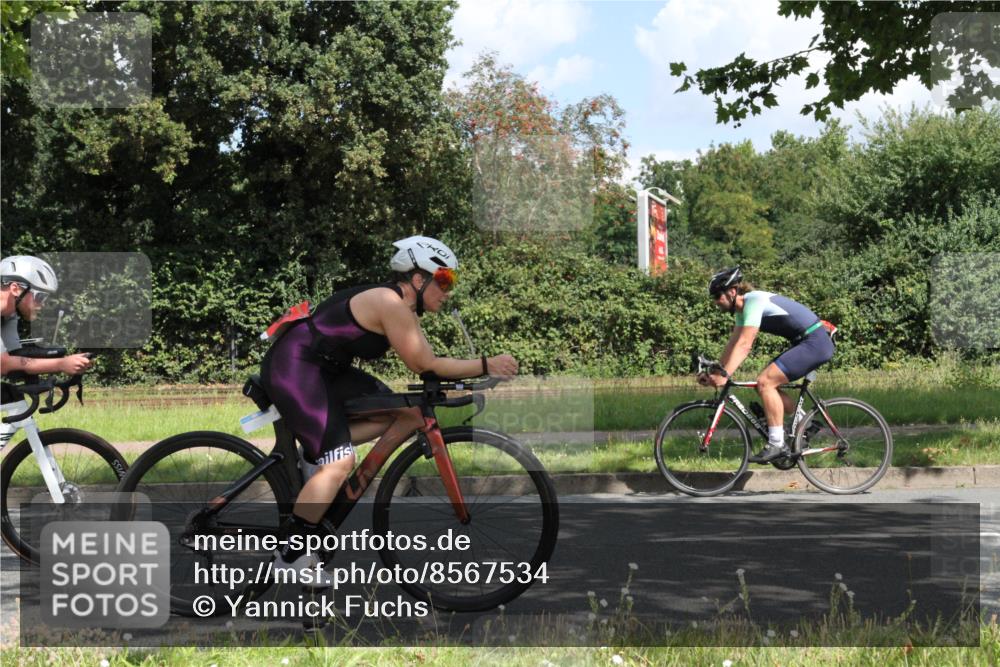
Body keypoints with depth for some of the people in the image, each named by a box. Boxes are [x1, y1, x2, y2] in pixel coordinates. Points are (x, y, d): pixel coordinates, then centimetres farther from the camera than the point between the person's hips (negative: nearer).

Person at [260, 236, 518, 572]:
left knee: (411, 415, 3)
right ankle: (289, 557, -13)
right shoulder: (391, 304, -20)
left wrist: (482, 370, -3)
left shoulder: (404, 309, 11)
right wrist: (487, 365, -17)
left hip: (325, 369, 10)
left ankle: (316, 451, 6)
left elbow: (426, 363, 8)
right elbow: (426, 365, -19)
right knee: (339, 462, -22)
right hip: (291, 366, -10)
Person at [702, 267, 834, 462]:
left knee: (765, 382, -16)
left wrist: (723, 376, -29)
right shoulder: (742, 308, 11)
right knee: (765, 383, 9)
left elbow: (744, 345, -26)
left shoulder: (754, 301, -18)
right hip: (805, 343, 10)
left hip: (816, 343, -10)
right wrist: (716, 374, 6)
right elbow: (733, 344, 13)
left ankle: (776, 444, -13)